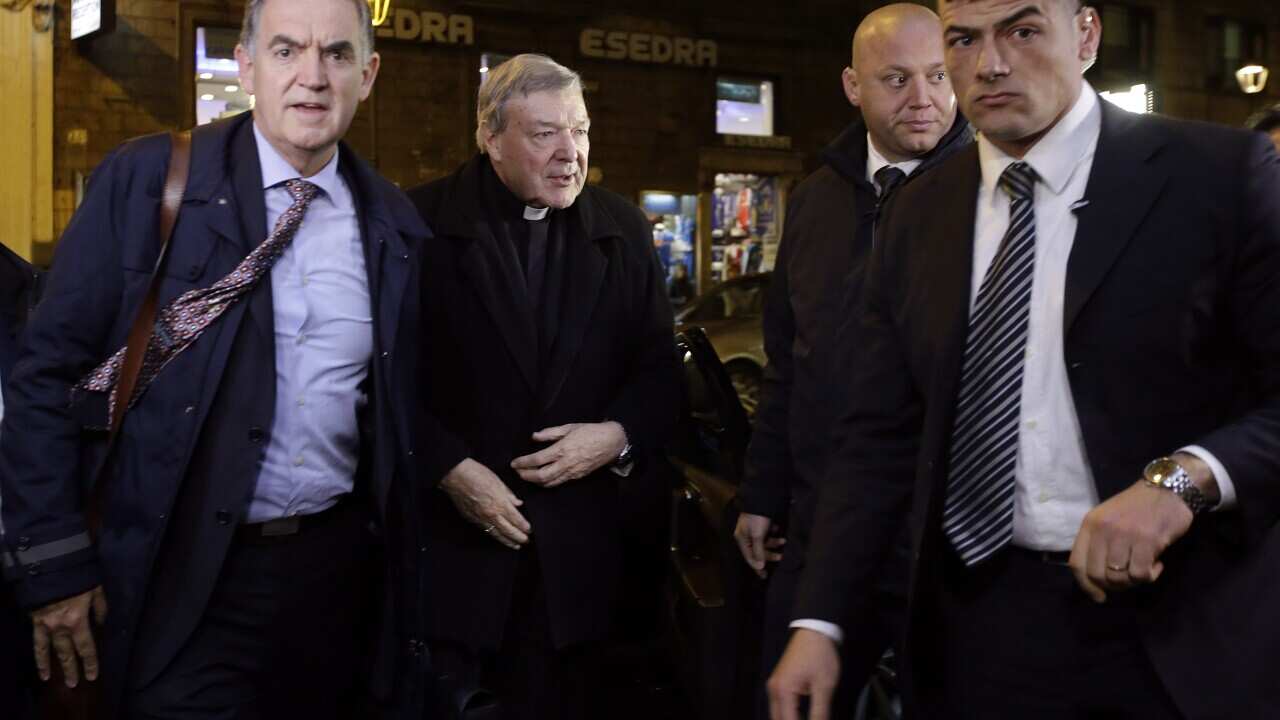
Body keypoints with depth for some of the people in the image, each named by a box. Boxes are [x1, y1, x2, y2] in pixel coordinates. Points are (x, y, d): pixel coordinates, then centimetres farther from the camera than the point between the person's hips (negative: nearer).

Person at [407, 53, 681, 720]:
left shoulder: (623, 231, 7)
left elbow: (659, 371, 9)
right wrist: (451, 469, -13)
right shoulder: (422, 223, -5)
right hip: (448, 539, -3)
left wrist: (617, 435, -9)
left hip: (574, 551, 3)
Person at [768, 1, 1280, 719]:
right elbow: (882, 437, 4)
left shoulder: (1221, 174, -7)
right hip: (976, 623, 3)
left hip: (1176, 628, -2)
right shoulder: (917, 217, 4)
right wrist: (821, 619, -3)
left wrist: (1185, 476, -25)